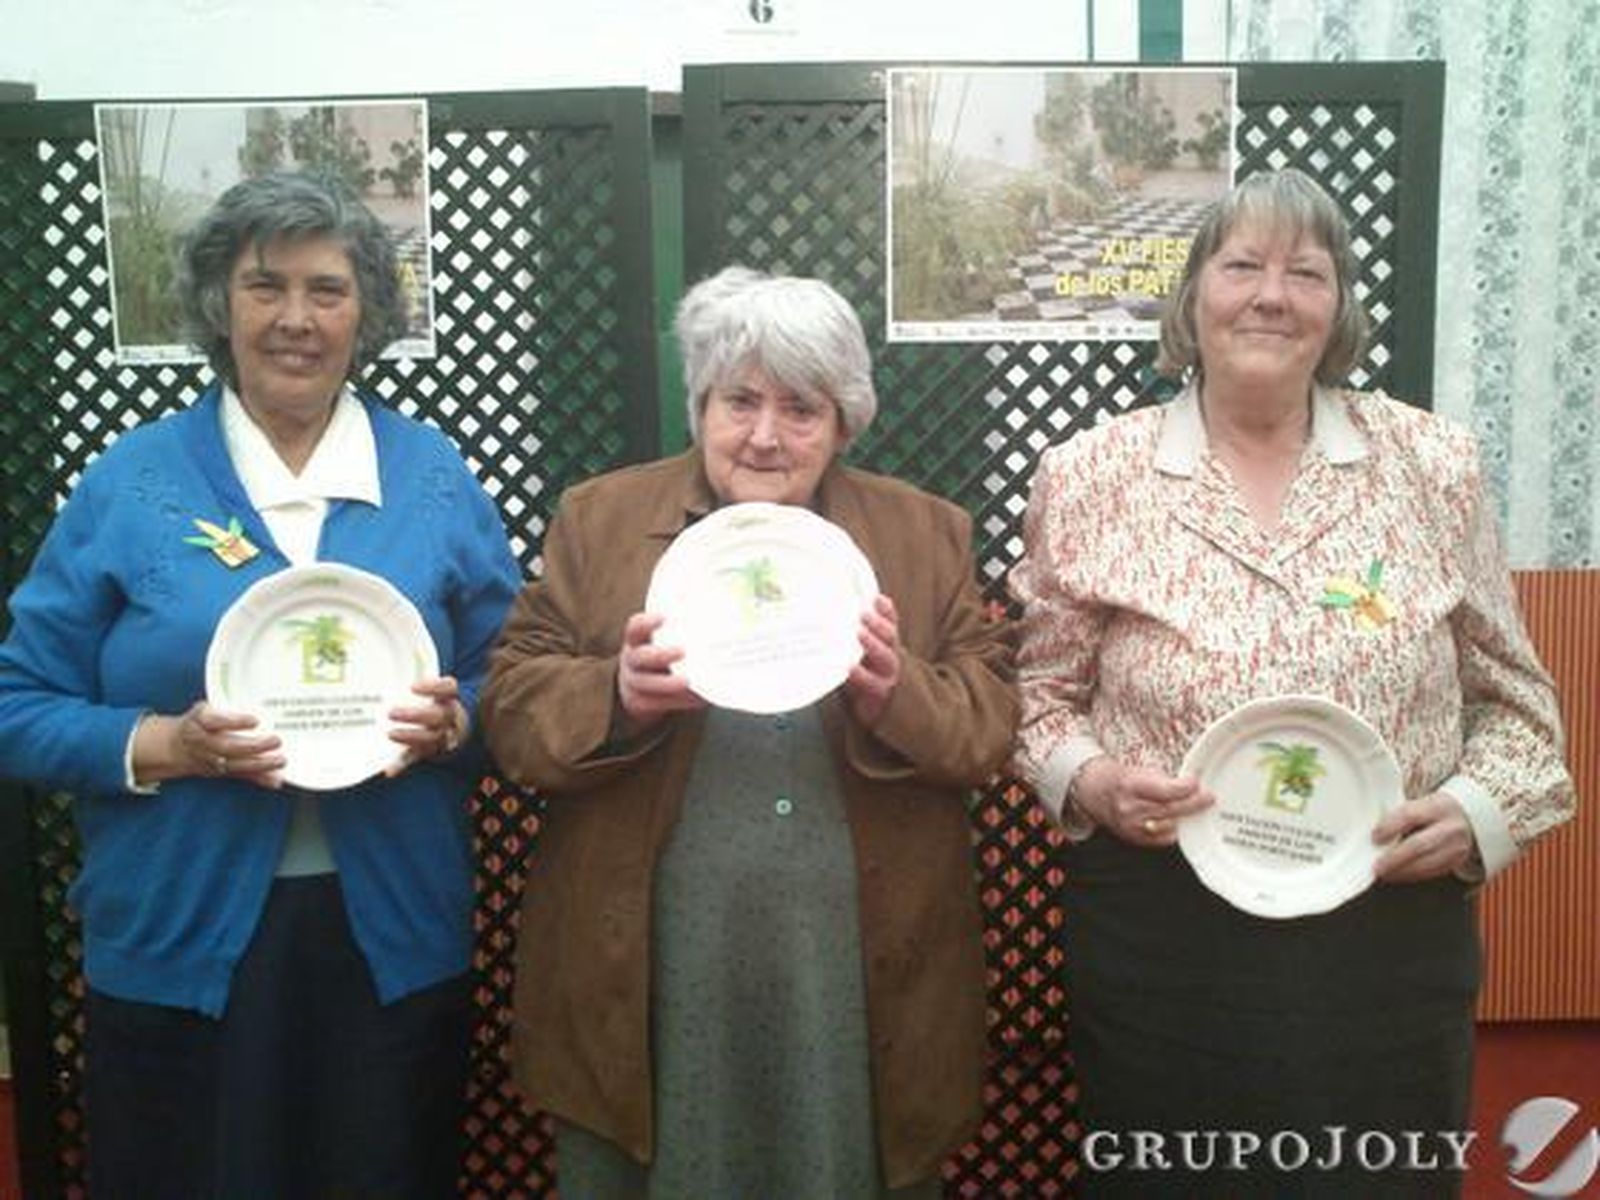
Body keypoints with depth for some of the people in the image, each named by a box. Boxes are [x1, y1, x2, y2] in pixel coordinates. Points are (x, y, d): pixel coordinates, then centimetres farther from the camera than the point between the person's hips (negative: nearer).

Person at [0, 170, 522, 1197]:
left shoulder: (435, 477, 2)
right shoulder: (131, 481, -2)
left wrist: (451, 724, -14)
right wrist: (162, 745, -17)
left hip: (394, 937, 1)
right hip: (181, 941, -1)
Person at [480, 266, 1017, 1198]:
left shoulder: (927, 533, 7)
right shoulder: (600, 519, 5)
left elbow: (993, 721, 2)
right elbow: (513, 705, 1)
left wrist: (896, 699, -18)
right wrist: (618, 697, -19)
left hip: (862, 975, 1)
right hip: (648, 978, 0)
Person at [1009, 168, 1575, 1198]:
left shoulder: (1435, 465, 1)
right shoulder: (1089, 476, -2)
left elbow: (1514, 699, 9)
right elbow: (1044, 697, 6)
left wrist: (1479, 810, -9)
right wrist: (1088, 781, -13)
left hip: (1392, 930, 1)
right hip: (1160, 937, -1)